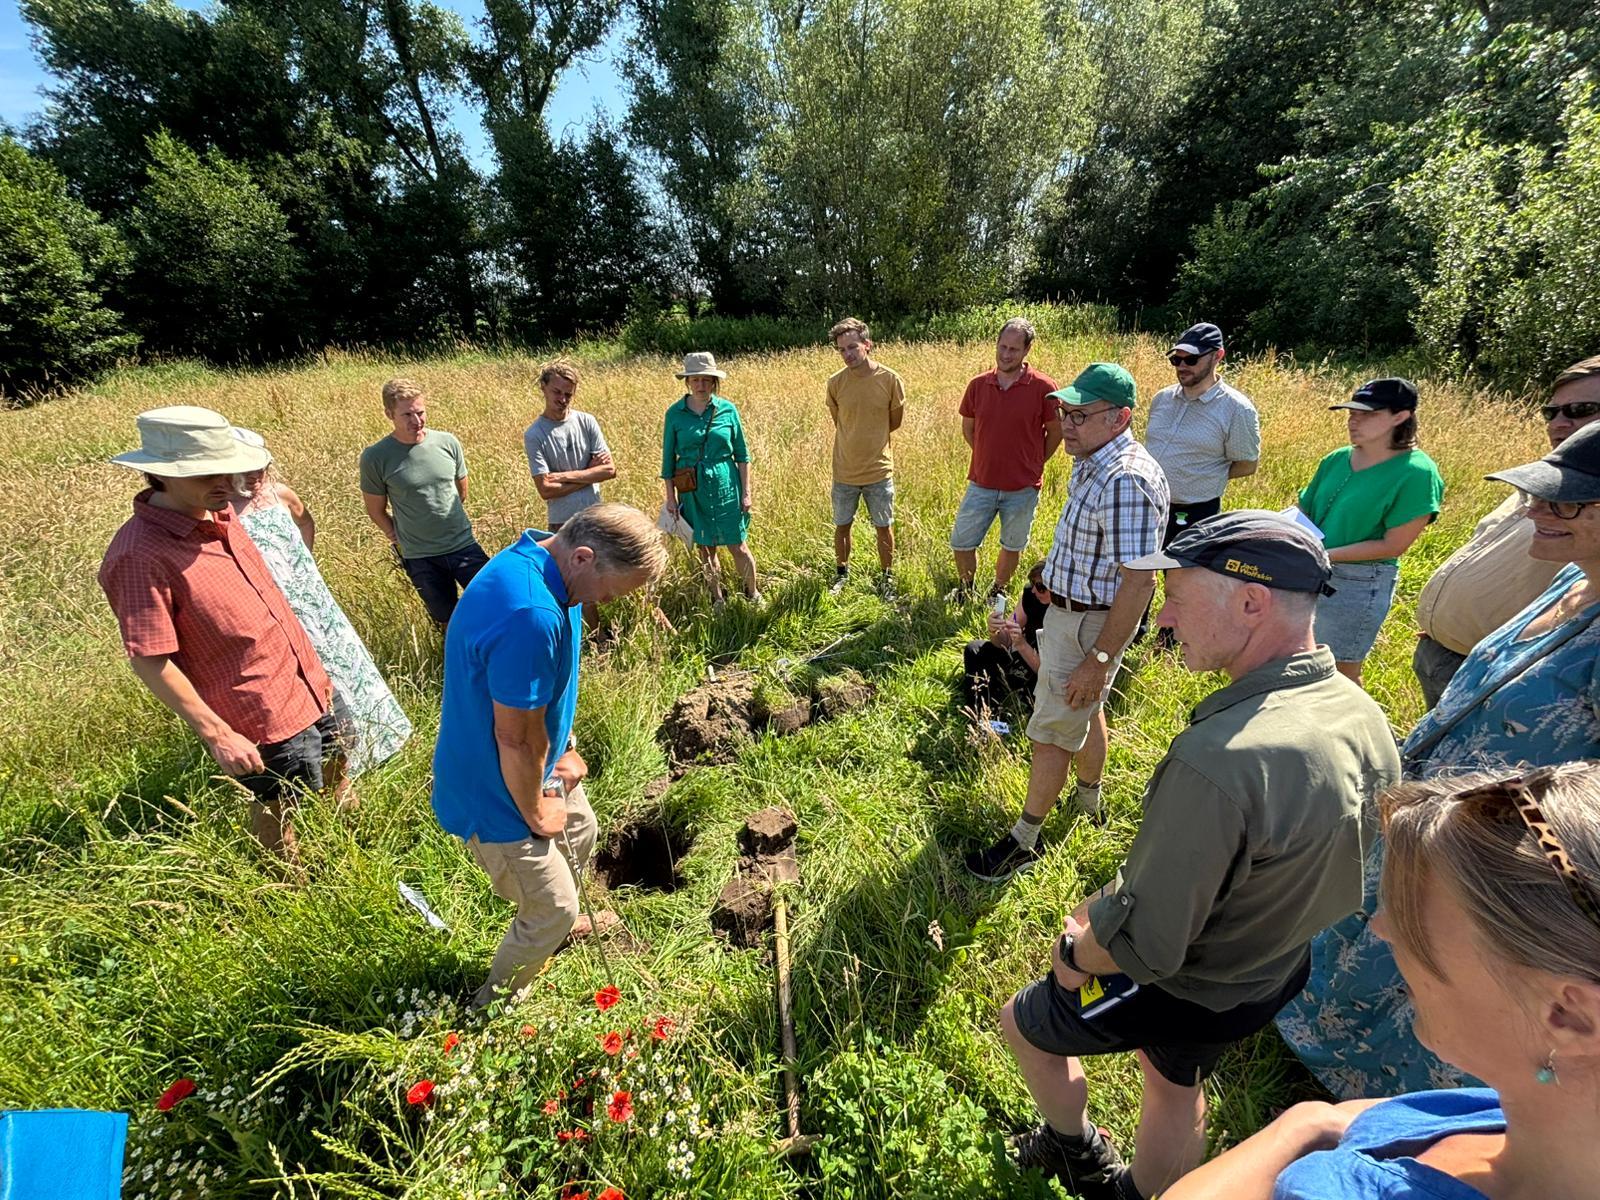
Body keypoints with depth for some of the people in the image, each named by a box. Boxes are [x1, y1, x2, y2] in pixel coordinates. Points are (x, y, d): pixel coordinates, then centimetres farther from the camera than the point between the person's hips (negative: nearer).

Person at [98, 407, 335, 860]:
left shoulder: (218, 515, 1)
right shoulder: (140, 554, -22)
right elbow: (150, 662, -21)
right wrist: (217, 734, -20)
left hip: (306, 691, 8)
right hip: (262, 722, -7)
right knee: (278, 816, 13)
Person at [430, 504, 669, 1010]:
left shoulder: (533, 561, -7)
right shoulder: (531, 617, -40)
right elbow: (516, 739, -30)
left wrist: (565, 749, 5)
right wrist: (535, 813, -12)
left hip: (535, 763, 9)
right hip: (494, 790, -9)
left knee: (580, 832, 30)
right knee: (553, 911, 10)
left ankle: (561, 926, 58)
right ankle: (492, 1006, 37)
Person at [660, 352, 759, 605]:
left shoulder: (727, 409, -1)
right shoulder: (675, 413, -1)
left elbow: (742, 454, 3)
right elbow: (668, 458, 3)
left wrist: (746, 492, 0)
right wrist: (671, 497, 1)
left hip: (725, 487, -1)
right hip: (693, 491, 1)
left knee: (738, 547, 2)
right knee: (705, 549, 11)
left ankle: (753, 594, 23)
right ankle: (717, 600, 27)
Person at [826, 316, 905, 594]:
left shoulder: (889, 379, -10)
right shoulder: (835, 382, -7)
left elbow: (895, 421, 3)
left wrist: (872, 439, 10)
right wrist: (857, 440, 9)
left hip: (879, 470, -1)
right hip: (845, 471, 1)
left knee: (884, 527, 11)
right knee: (842, 526, 15)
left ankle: (887, 576, 32)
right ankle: (841, 572, 37)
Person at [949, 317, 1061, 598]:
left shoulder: (1043, 387, -11)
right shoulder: (978, 384, -2)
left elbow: (1055, 431, 1)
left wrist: (1033, 463, 3)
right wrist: (990, 459, 11)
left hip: (1023, 488, -2)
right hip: (981, 484, 2)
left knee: (1012, 546, 14)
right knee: (961, 542, 7)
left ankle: (997, 593, 37)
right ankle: (965, 588, 33)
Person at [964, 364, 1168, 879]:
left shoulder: (1126, 481, -28)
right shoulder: (1092, 464, 3)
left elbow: (1139, 582, -29)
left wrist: (1098, 661, -27)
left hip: (1090, 625, -10)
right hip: (1068, 610, 10)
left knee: (1052, 733, 2)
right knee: (1082, 713, 26)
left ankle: (1024, 841, 19)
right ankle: (1089, 798, 48)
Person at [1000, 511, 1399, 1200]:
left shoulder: (1218, 760, -42)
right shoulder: (1364, 719, -12)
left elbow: (1143, 946, -33)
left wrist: (1074, 953, -10)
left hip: (1183, 993, -6)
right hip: (1276, 972, 7)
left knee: (1023, 1024, 21)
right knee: (1175, 1082, 32)